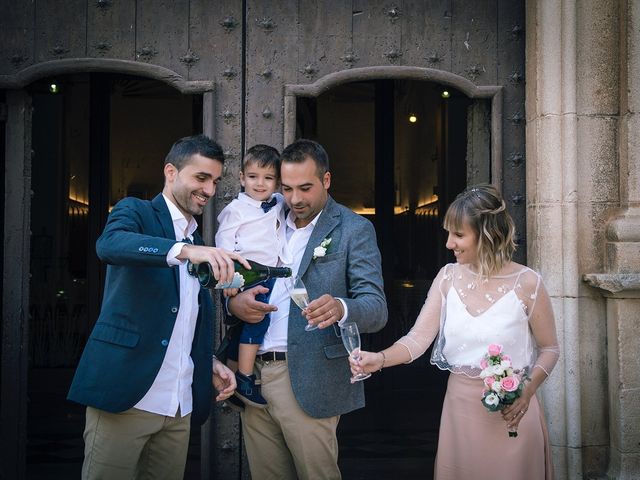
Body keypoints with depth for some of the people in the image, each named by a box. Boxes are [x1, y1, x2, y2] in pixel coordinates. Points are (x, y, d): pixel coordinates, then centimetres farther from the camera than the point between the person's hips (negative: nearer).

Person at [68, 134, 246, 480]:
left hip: (181, 406, 6)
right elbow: (109, 244, -25)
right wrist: (184, 250, -38)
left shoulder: (199, 245, 19)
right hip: (126, 396, -6)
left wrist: (210, 364, 9)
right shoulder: (136, 212, 0)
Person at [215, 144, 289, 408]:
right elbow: (224, 247, -5)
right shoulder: (235, 209, -1)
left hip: (271, 277, 7)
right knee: (258, 315, -22)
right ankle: (243, 379, -19)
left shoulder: (279, 204, 15)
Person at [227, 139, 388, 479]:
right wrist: (235, 303, -11)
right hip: (253, 375, 5)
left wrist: (340, 308, -33)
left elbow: (376, 309, -11)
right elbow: (235, 288, 13)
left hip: (308, 381, -4)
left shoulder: (354, 230, -3)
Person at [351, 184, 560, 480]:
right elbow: (418, 339, -6)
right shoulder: (448, 277, -1)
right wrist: (380, 359, -24)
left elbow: (549, 349, 0)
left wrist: (528, 391, -16)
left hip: (509, 413, -3)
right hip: (459, 406, 3)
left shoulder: (526, 284, -11)